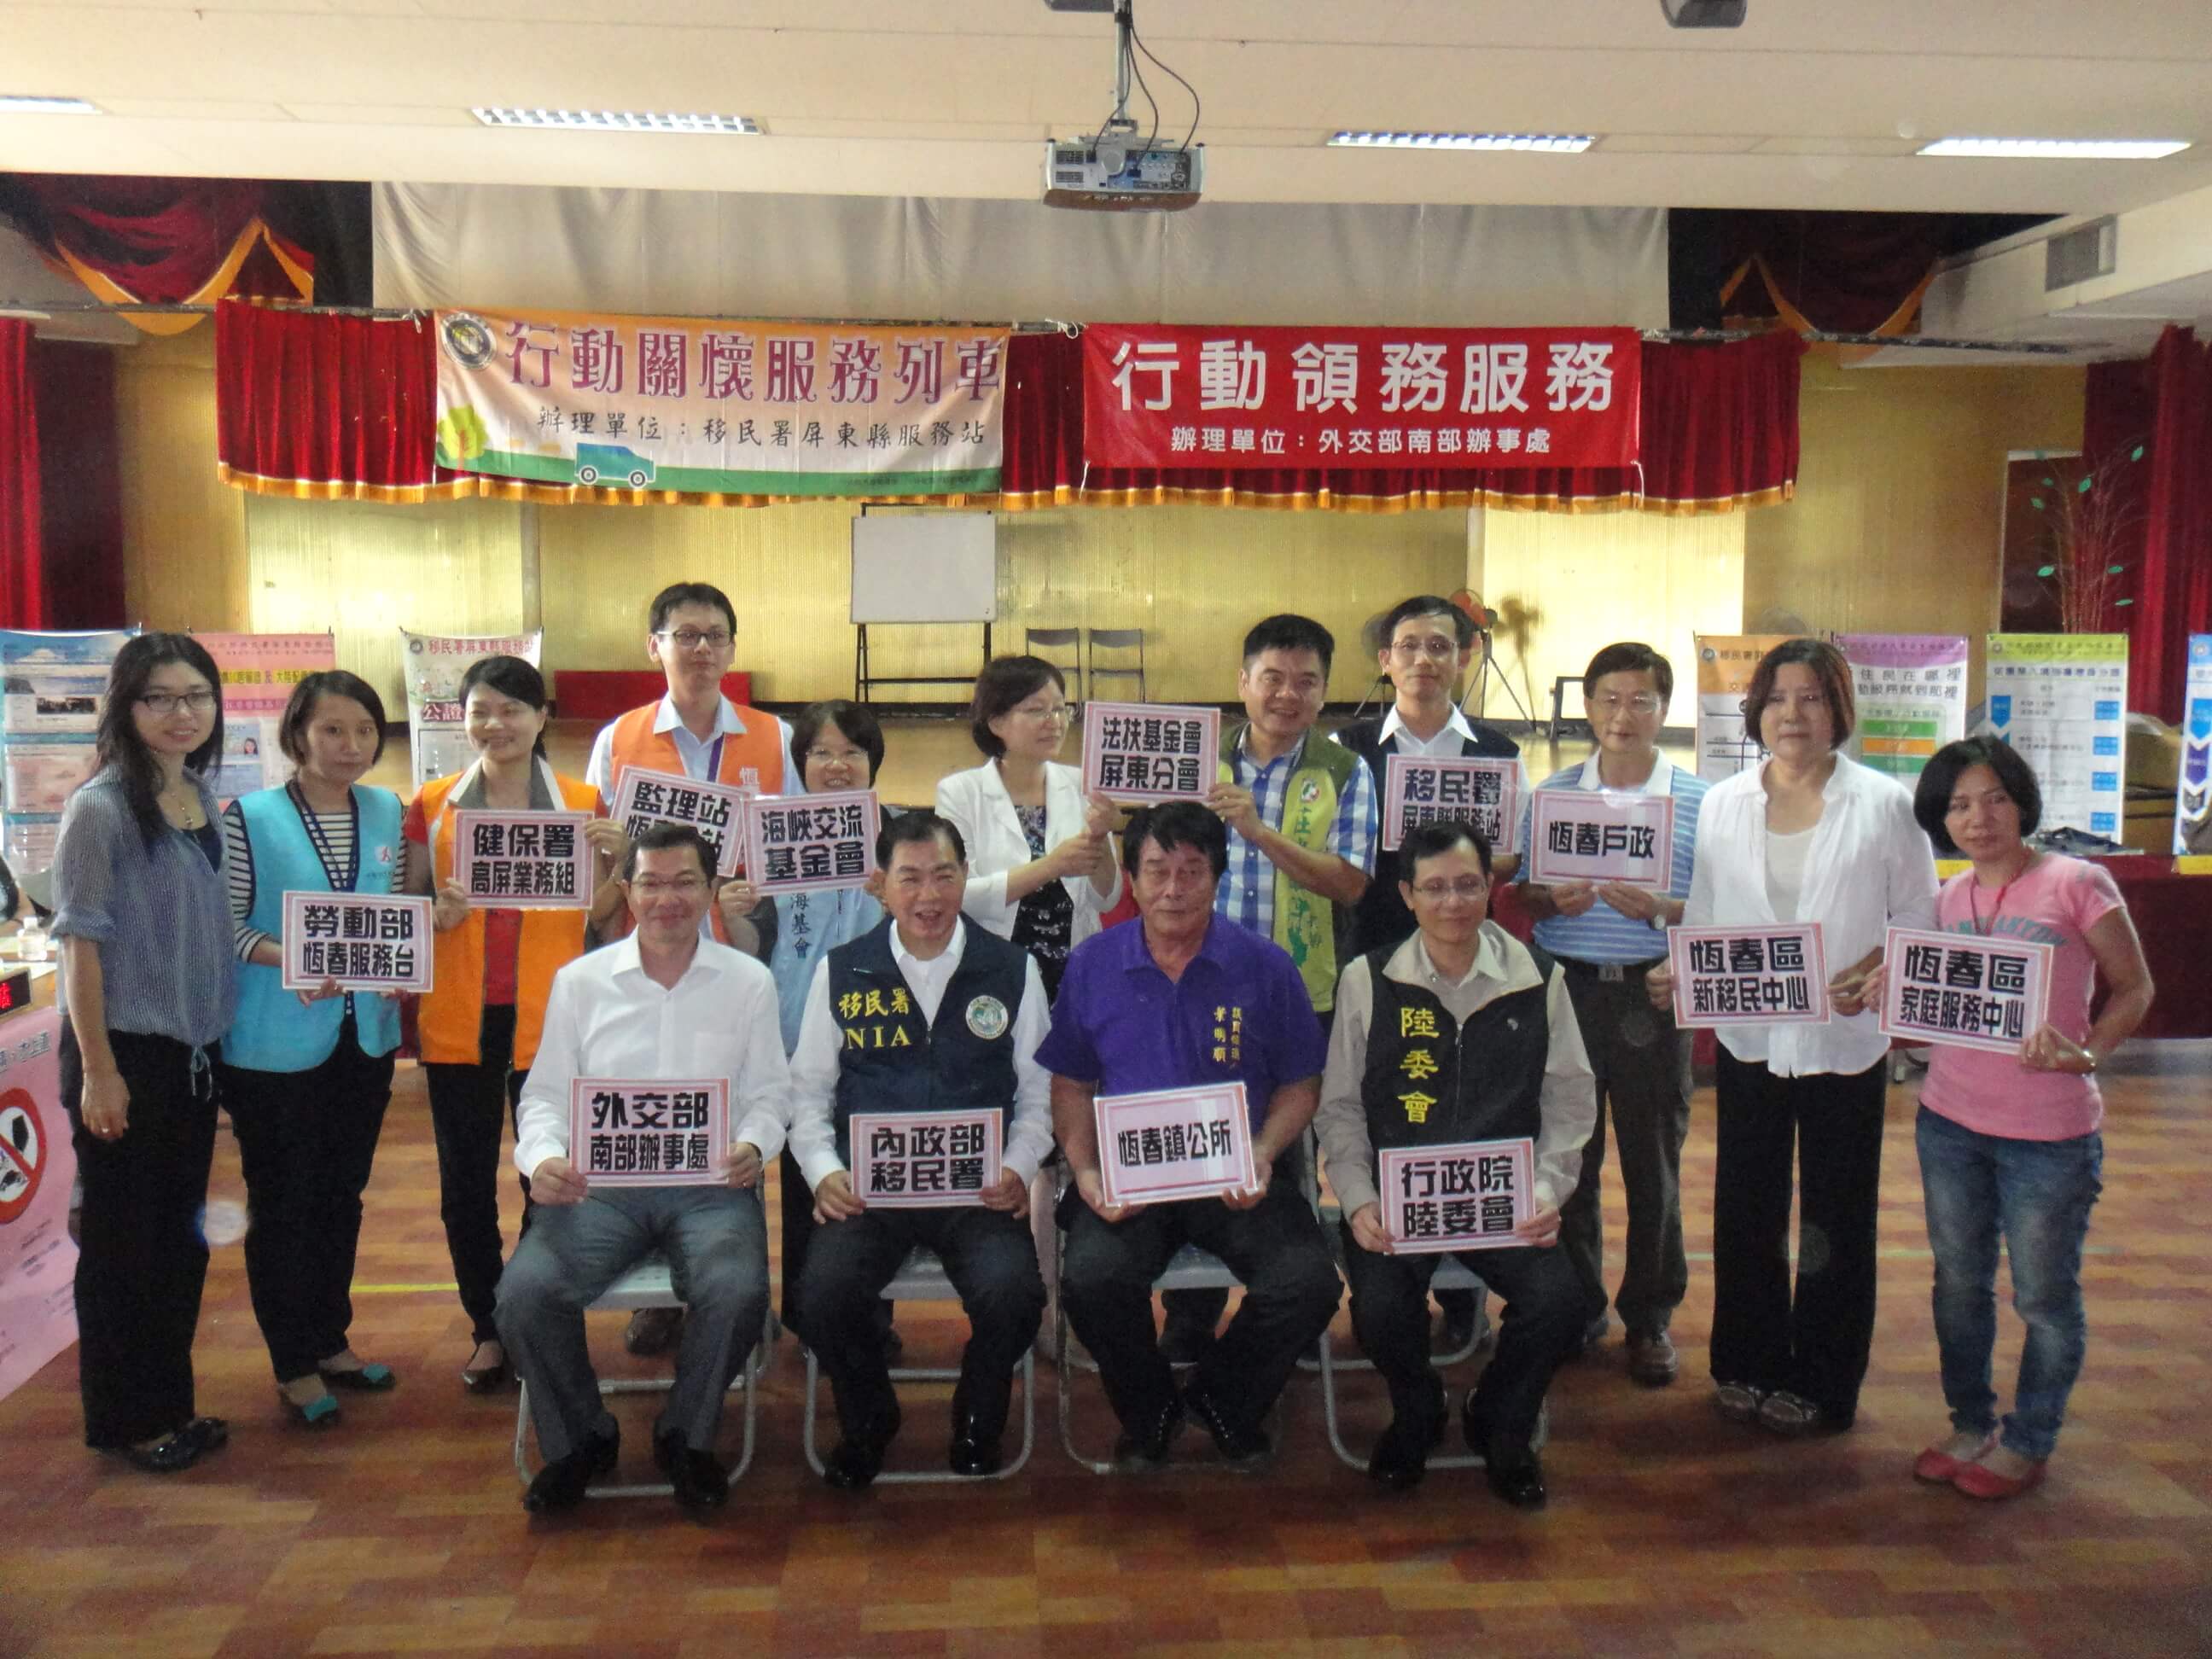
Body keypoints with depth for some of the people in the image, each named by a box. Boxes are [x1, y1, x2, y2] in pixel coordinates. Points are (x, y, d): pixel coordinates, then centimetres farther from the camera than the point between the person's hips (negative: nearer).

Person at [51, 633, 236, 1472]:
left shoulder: (205, 799, 6)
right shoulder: (100, 809, -13)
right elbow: (82, 942, -14)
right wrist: (97, 1070, -15)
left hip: (195, 1048, 7)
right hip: (125, 1049, -6)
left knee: (181, 1235, 15)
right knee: (121, 1239, 6)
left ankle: (170, 1403, 28)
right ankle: (123, 1419, 20)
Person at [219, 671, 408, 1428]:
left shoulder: (388, 812, 3)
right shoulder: (250, 817, -11)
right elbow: (224, 924, -11)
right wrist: (288, 960, -26)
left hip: (365, 1039, 5)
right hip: (276, 1047, -5)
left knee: (343, 1194, 17)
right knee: (283, 1202, 6)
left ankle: (332, 1341, 33)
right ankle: (294, 1365, 21)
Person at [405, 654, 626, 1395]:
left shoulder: (582, 804, 2)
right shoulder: (432, 805, 4)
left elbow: (599, 914, 5)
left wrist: (623, 859, -13)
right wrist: (438, 915, -12)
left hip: (546, 1020, -1)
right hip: (458, 1022, 1)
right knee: (464, 1180, 9)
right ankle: (488, 1329, 25)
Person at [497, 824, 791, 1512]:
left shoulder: (749, 981, 8)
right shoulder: (580, 980, 10)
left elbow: (768, 1094, 9)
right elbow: (545, 1094, 10)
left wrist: (752, 1147, -13)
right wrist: (544, 1157, -11)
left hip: (711, 1186, -1)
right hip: (600, 1186, 1)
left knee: (737, 1292, -30)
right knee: (525, 1291, -24)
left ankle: (686, 1437, 2)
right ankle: (578, 1441, 5)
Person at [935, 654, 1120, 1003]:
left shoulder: (1079, 786, 6)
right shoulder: (961, 792, -2)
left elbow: (1107, 900, 6)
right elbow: (958, 897, -12)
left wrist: (1100, 840, -12)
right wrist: (1050, 866, -19)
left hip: (1078, 974, 3)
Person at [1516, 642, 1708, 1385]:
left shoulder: (1699, 801, 1)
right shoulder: (1551, 794, 7)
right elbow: (1518, 896, 11)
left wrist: (1659, 910, -16)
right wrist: (1550, 901, -11)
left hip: (1652, 995, -1)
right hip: (1567, 988, 2)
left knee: (1654, 1162, 6)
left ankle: (1650, 1316, 21)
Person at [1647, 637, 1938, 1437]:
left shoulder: (1885, 804, -3)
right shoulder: (1722, 803, 5)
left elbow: (1918, 914, -1)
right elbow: (1705, 912, 9)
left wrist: (1874, 972, -18)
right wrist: (1677, 970, -9)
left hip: (1843, 1038, -2)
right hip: (1749, 1034, 3)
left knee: (1835, 1217, 8)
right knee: (1745, 1208, 11)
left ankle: (1821, 1384, 23)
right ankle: (1748, 1364, 28)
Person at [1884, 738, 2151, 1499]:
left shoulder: (2077, 883, -9)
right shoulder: (1947, 901, 6)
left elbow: (2133, 989, -4)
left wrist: (2083, 1051, -21)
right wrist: (1895, 992, -8)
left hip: (2048, 1134, -5)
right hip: (1950, 1121, 5)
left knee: (2044, 1297, 8)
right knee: (1959, 1283, 16)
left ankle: (2028, 1443, 26)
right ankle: (1971, 1425, 33)